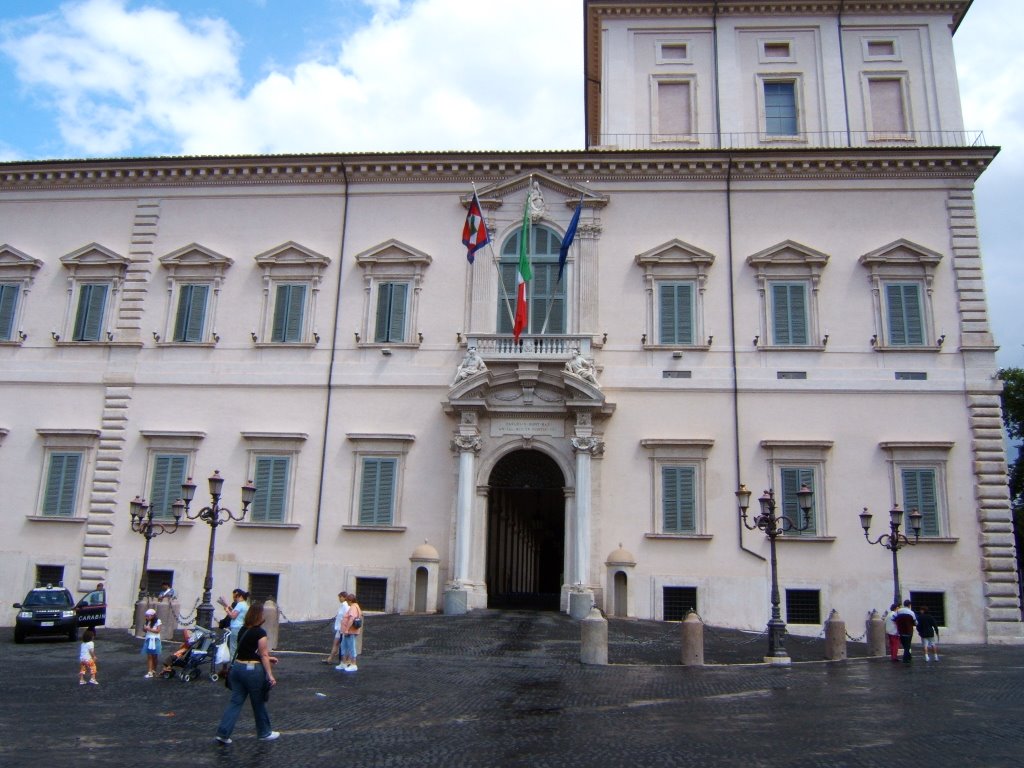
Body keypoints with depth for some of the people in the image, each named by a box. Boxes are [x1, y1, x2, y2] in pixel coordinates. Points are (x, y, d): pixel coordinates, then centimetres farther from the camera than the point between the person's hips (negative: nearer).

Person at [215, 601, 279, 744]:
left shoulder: (243, 630, 9)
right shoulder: (260, 633, -14)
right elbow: (263, 655, -15)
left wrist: (267, 658, 24)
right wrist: (270, 675, -12)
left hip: (237, 667, 6)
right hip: (252, 670, -6)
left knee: (235, 701, 10)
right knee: (259, 703, 9)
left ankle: (223, 733, 2)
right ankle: (264, 733, 23)